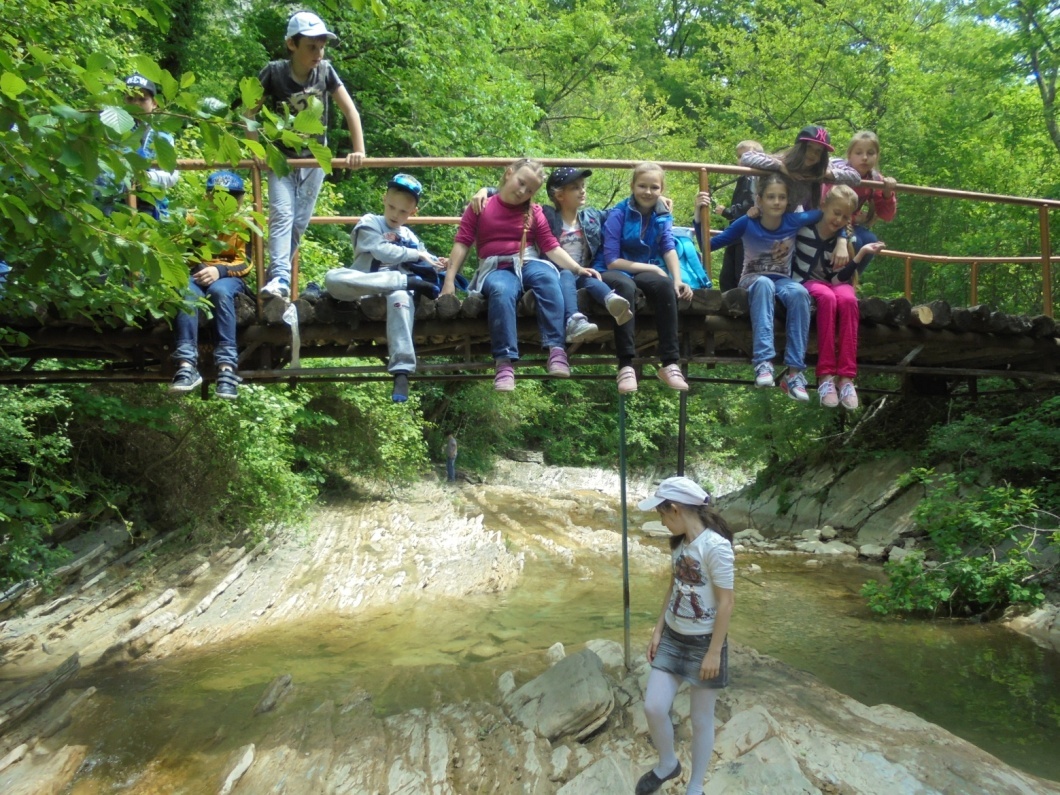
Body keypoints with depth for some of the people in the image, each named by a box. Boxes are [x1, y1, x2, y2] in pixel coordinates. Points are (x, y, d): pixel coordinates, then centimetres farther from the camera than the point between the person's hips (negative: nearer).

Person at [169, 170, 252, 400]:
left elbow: (246, 263, 0)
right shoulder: (195, 218, 14)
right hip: (198, 275, 2)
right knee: (185, 291, -35)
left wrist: (220, 270, -19)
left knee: (220, 291, -38)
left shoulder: (245, 223, 10)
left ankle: (227, 367, -46)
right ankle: (187, 365, -46)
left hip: (229, 277, -1)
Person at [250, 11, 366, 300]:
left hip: (314, 159, 2)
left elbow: (349, 110, -6)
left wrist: (358, 150, -11)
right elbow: (250, 112, -9)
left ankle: (277, 273, 13)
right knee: (281, 214, -18)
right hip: (281, 158, -2)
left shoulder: (325, 70, -11)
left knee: (300, 221, 1)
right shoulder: (274, 72, -16)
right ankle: (280, 277, -25)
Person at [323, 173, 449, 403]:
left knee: (400, 297, -39)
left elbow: (423, 265, 24)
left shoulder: (410, 236, 27)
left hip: (396, 288, 1)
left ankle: (401, 371, -52)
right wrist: (417, 255, 1)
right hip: (366, 288, -1)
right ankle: (408, 282, -33)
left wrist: (437, 265, 2)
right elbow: (383, 252, -5)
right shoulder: (369, 223, 12)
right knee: (333, 278, -35)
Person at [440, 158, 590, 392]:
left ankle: (556, 348, -39)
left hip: (528, 264, 2)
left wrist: (577, 268, -8)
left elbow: (551, 247, 7)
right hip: (496, 269, -2)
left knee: (547, 277, -34)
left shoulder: (534, 212, 15)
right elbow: (462, 243, 5)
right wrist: (450, 279, -5)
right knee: (502, 290, -38)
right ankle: (504, 361, -41)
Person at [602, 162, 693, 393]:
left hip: (648, 274, 3)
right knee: (625, 286, -39)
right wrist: (652, 268, -12)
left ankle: (670, 363, -33)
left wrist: (677, 280, -25)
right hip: (618, 273, -3)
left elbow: (670, 249, -7)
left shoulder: (663, 217, 9)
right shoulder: (618, 214, -4)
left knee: (665, 284, -31)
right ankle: (626, 365, -44)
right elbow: (612, 260, -10)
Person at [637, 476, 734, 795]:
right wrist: (658, 629, 10)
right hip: (672, 637, 7)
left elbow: (726, 602, -20)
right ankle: (667, 764, 29)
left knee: (701, 719, 9)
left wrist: (714, 652, -17)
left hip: (703, 642, -6)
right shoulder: (679, 542, 2)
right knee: (653, 707, 2)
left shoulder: (715, 546, -23)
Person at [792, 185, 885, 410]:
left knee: (848, 300, -33)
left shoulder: (845, 239, 0)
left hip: (832, 282, 3)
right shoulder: (803, 224, -7)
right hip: (805, 282, -3)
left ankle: (846, 376, -37)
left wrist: (861, 254, -16)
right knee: (827, 298, -37)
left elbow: (840, 279, -7)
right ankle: (825, 375, -40)